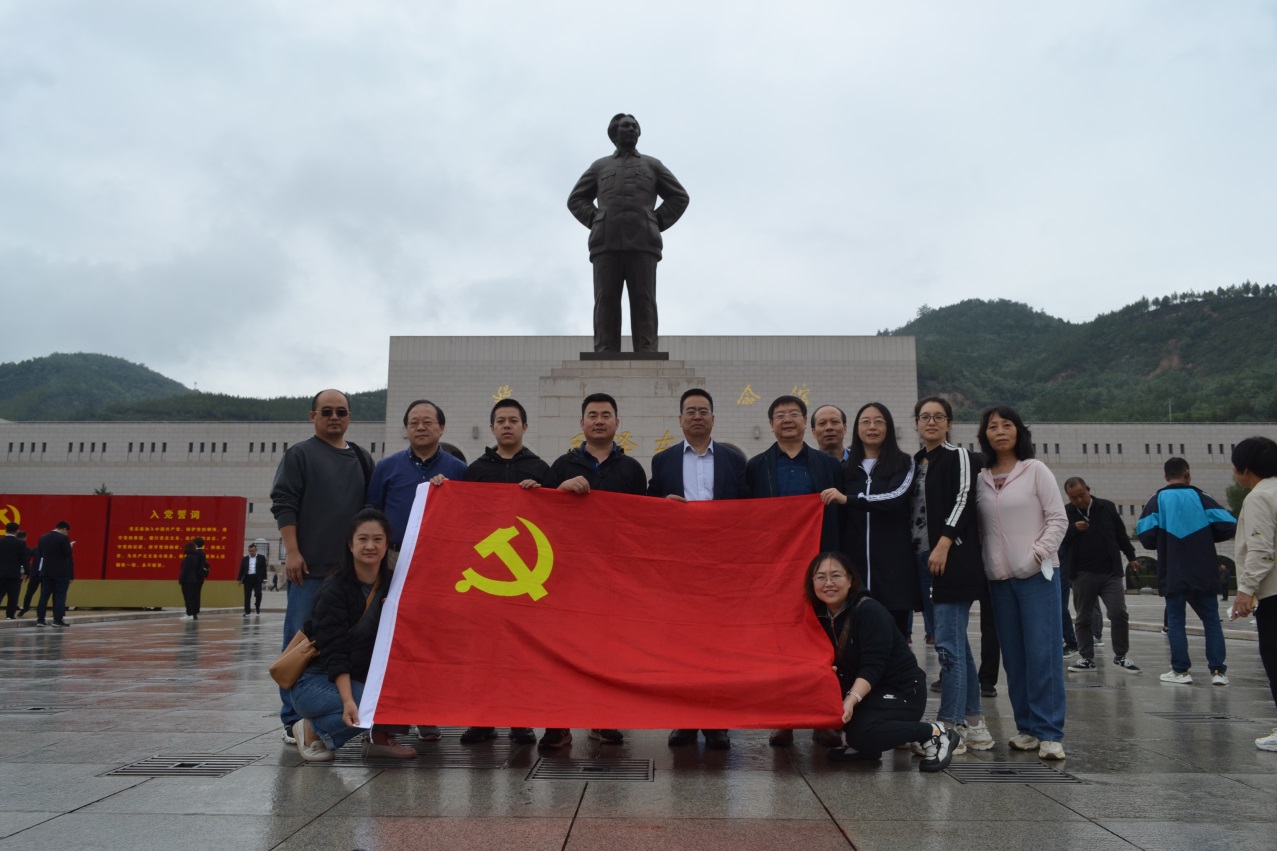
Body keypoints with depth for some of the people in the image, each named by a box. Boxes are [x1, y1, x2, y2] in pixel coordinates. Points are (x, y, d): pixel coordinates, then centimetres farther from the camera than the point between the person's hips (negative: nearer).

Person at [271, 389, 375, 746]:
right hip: (310, 566, -4)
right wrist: (292, 551, -13)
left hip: (352, 567, 5)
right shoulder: (299, 455, 3)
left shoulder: (362, 459, 16)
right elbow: (283, 504, -5)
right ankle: (295, 720, 5)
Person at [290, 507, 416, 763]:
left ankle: (380, 738, 0)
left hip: (363, 679, 5)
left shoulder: (392, 584, 0)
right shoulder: (334, 589, -16)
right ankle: (313, 730, -6)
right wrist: (348, 701, -34)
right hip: (318, 681, -5)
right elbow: (334, 653, -22)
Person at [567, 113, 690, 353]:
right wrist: (596, 223, 3)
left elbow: (679, 197, 16)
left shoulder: (652, 165, 20)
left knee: (643, 302, -12)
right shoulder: (599, 166, 23)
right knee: (606, 303, -11)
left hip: (641, 245, -1)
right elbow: (576, 200, 21)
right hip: (607, 244, 1)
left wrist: (655, 224, 2)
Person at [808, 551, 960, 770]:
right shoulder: (820, 615, 2)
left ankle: (935, 735, -9)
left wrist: (852, 700, -38)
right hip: (860, 689, 7)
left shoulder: (870, 611, -19)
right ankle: (855, 742, 5)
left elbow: (873, 666, -26)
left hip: (901, 692, -7)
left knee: (862, 734, -30)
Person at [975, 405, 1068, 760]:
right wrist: (985, 563, 0)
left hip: (1037, 575, -4)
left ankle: (1050, 733, -1)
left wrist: (1037, 554, -12)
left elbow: (1058, 519, -3)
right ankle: (1027, 727, 15)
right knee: (1014, 657, 7)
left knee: (1043, 653, -6)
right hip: (999, 578, 4)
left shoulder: (1035, 470, 0)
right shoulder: (981, 479, 9)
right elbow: (979, 528, 12)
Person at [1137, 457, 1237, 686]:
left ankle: (1181, 670, 6)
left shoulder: (1156, 501, -1)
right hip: (1202, 573, 1)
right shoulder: (1201, 497, 1)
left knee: (1175, 620, 7)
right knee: (1211, 619, 10)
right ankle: (1218, 670, 6)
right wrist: (1206, 536, 13)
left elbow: (1146, 537, -10)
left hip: (1172, 575, -1)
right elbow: (1230, 526, -5)